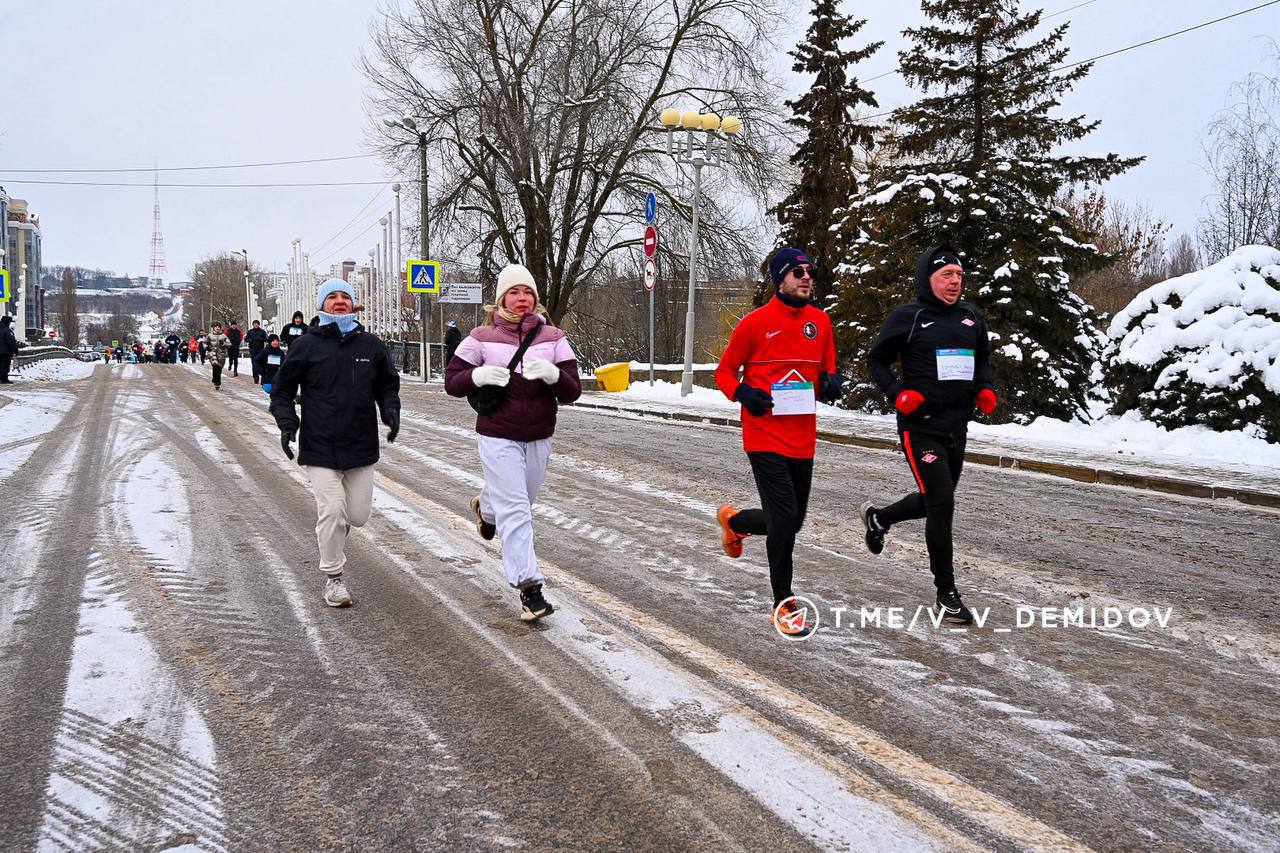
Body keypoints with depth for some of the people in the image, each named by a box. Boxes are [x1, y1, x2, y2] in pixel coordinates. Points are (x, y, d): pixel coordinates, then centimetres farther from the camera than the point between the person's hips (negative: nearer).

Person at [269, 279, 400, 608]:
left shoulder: (371, 346, 6)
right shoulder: (306, 346, -1)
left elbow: (388, 384, 18)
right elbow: (282, 391, 6)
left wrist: (390, 410, -1)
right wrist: (287, 422, -9)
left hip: (362, 446, 3)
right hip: (320, 448, -3)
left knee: (358, 515, 7)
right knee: (332, 512, -9)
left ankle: (331, 532, 43)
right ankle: (333, 578, 10)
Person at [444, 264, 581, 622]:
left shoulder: (552, 338, -2)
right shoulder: (483, 337, -6)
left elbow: (572, 392, -7)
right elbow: (452, 381, 0)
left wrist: (553, 374, -28)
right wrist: (478, 376, -20)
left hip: (538, 438, 4)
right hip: (498, 437, -3)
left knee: (519, 504, 22)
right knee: (515, 512, -9)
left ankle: (485, 506, 57)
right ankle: (529, 589, -7)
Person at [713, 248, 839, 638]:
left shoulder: (820, 321, 8)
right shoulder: (755, 323, -6)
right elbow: (724, 371, 2)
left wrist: (831, 383, -5)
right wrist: (743, 394, -18)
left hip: (803, 441, 6)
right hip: (765, 438, -6)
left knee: (791, 519, 15)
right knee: (785, 517, -12)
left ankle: (733, 520, 46)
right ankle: (783, 605, 4)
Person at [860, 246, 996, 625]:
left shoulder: (971, 316, 9)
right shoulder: (907, 317, -7)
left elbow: (983, 358, 22)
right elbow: (876, 360, 1)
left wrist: (986, 389, 3)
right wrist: (897, 394, -15)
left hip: (957, 426, 7)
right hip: (921, 427, -7)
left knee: (935, 501, 19)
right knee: (941, 503, -10)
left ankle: (878, 517, 48)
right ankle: (946, 593, 2)